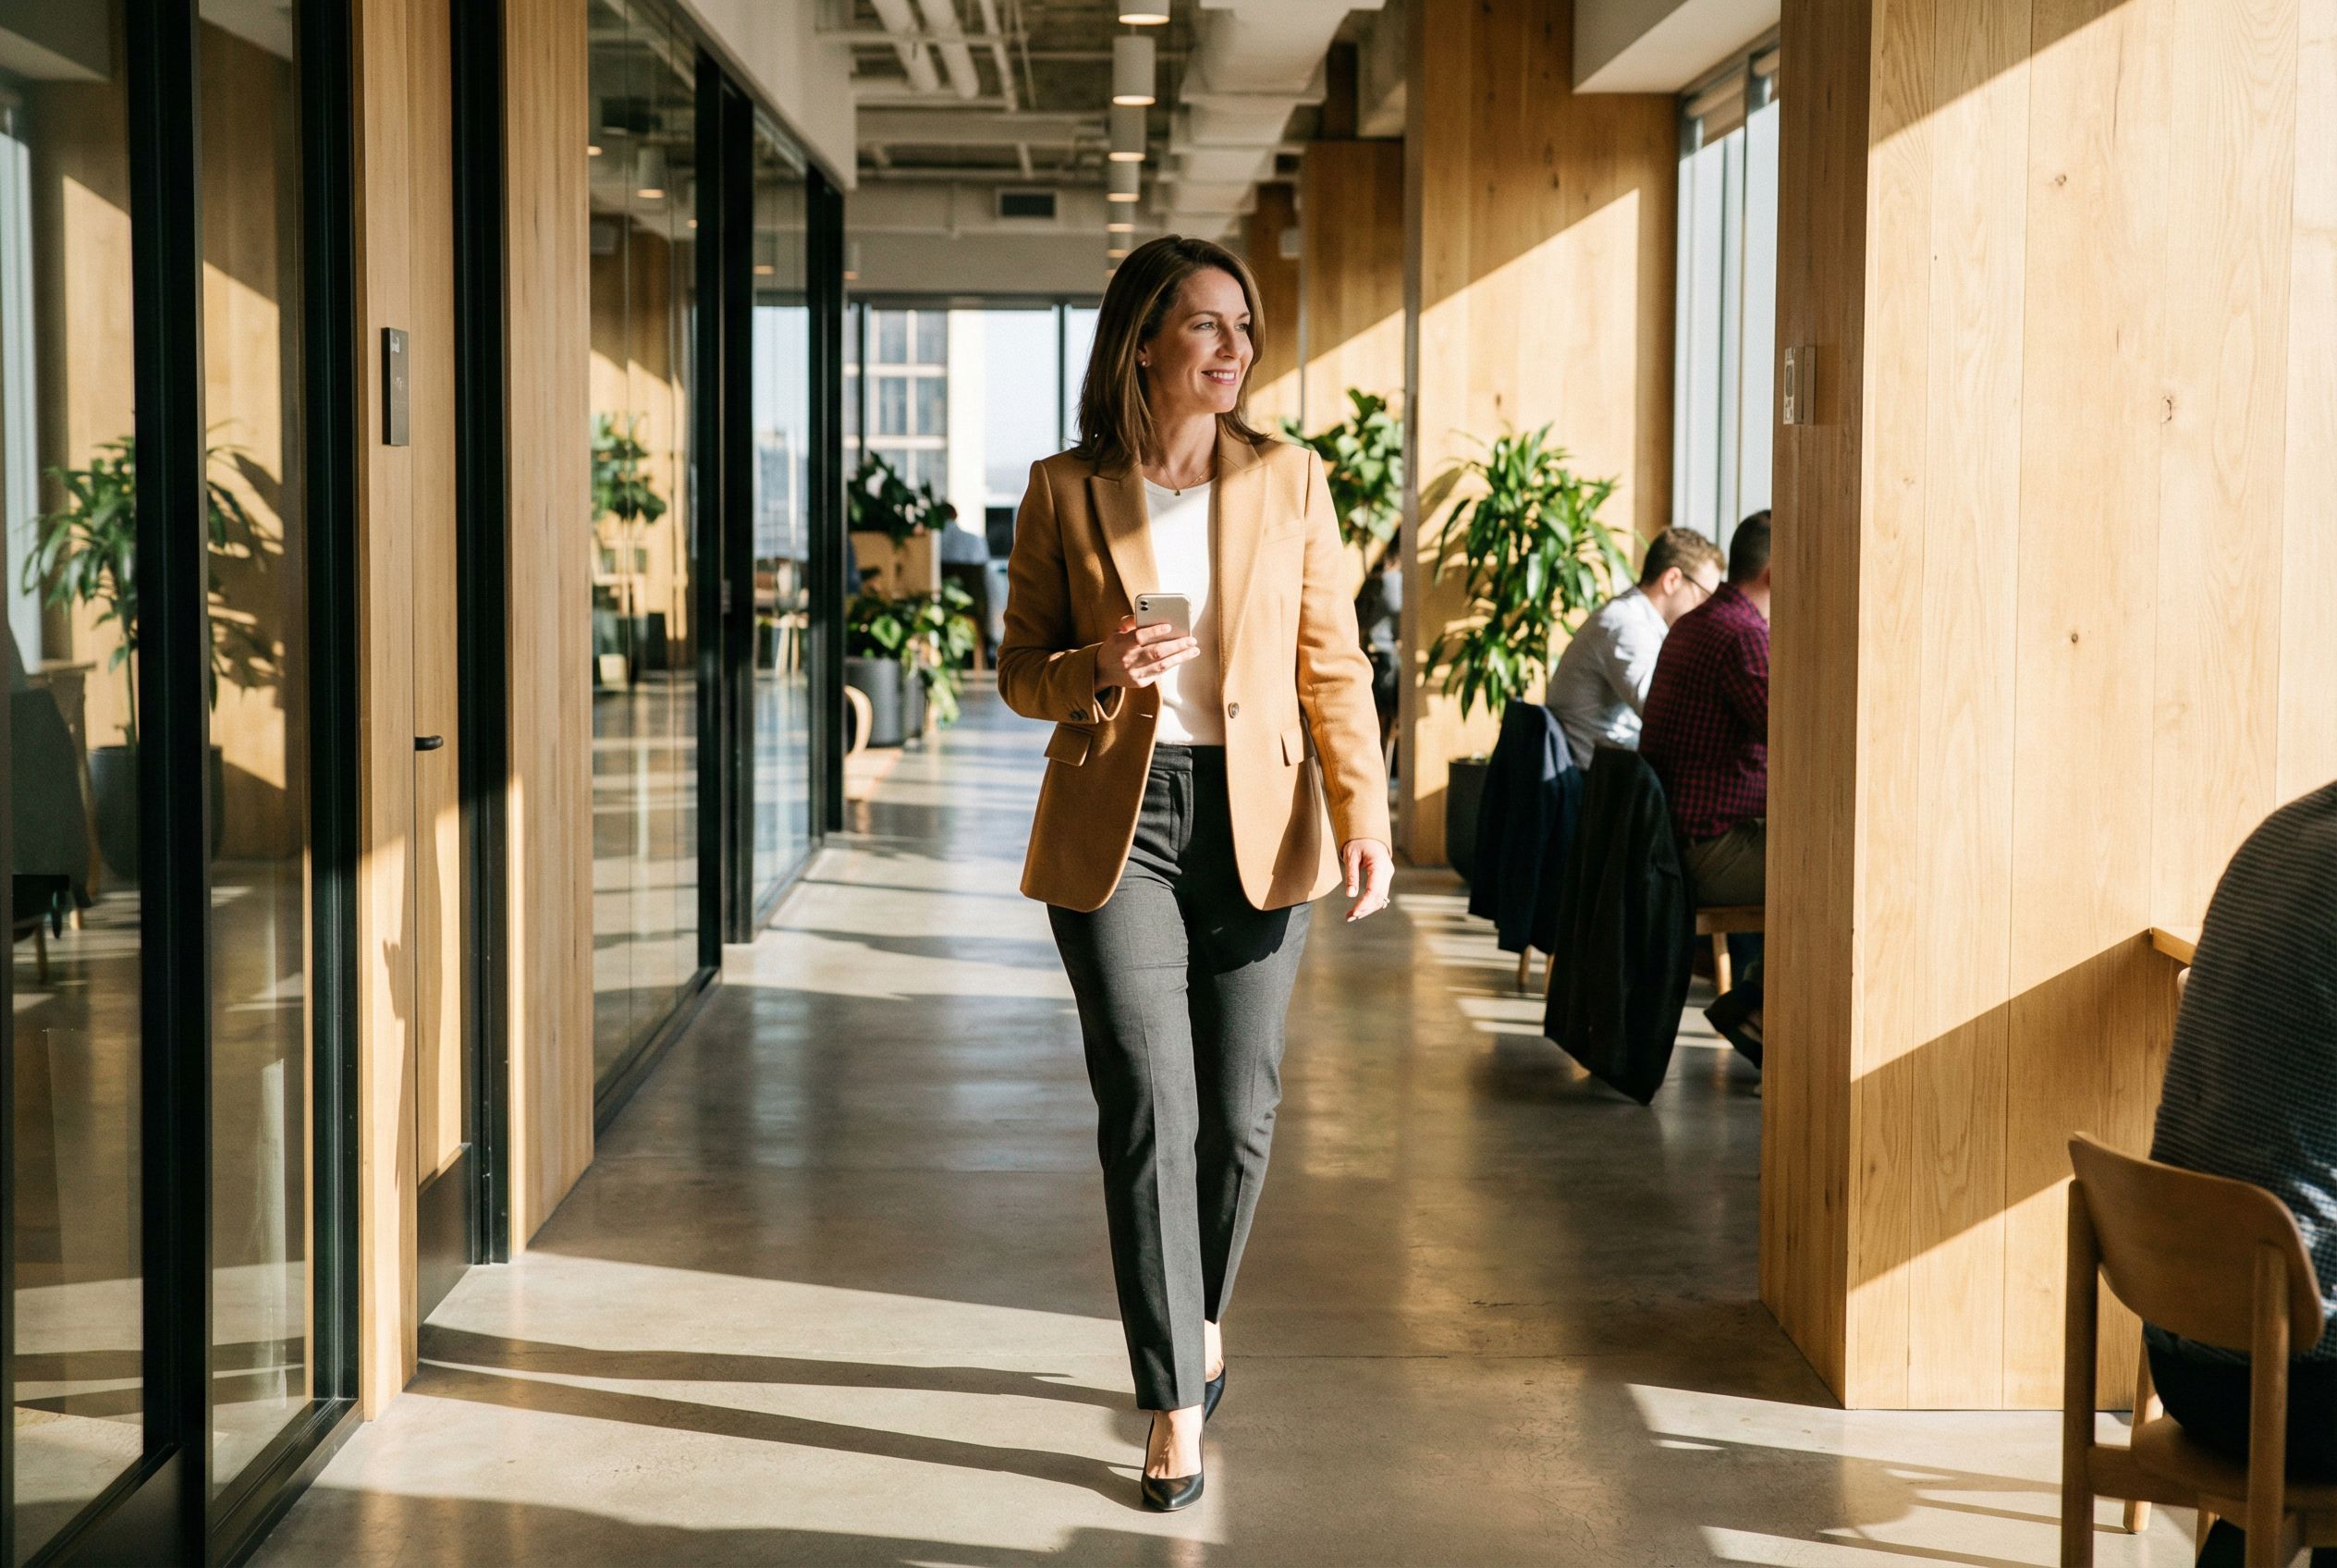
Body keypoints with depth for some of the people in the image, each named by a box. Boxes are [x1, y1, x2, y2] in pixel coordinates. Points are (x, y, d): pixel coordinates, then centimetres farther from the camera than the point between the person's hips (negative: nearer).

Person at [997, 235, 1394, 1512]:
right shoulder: (1066, 491, 0)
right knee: (1146, 1114, -7)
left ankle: (1201, 1319, 36)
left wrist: (1364, 816, -8)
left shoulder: (1288, 480, 3)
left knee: (1238, 1110, 8)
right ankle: (1175, 1404, 1)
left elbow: (1334, 666, 2)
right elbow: (1019, 670, 5)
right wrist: (1100, 672, -17)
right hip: (1116, 827, -2)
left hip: (1257, 824, 2)